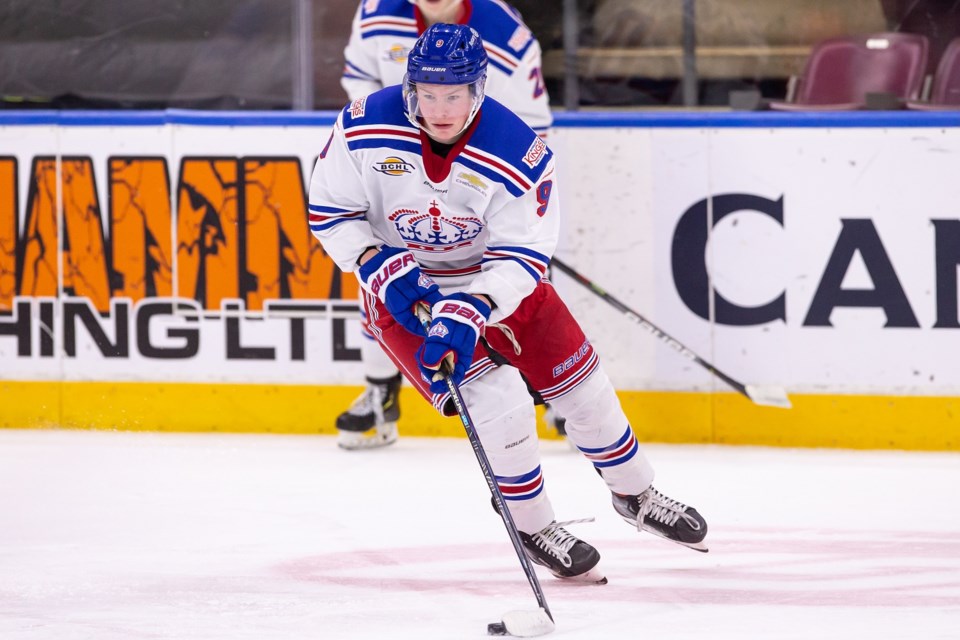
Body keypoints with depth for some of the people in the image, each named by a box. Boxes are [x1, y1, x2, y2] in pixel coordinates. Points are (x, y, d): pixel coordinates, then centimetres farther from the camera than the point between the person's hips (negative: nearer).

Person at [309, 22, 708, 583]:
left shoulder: (517, 153, -26)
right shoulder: (366, 129, -23)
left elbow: (522, 259, -25)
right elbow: (329, 211, -11)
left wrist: (469, 314, -40)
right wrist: (382, 270, -24)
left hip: (496, 276, 2)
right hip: (403, 289, -2)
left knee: (584, 386, 8)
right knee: (498, 401, -19)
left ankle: (636, 495, 35)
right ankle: (533, 529, 1)